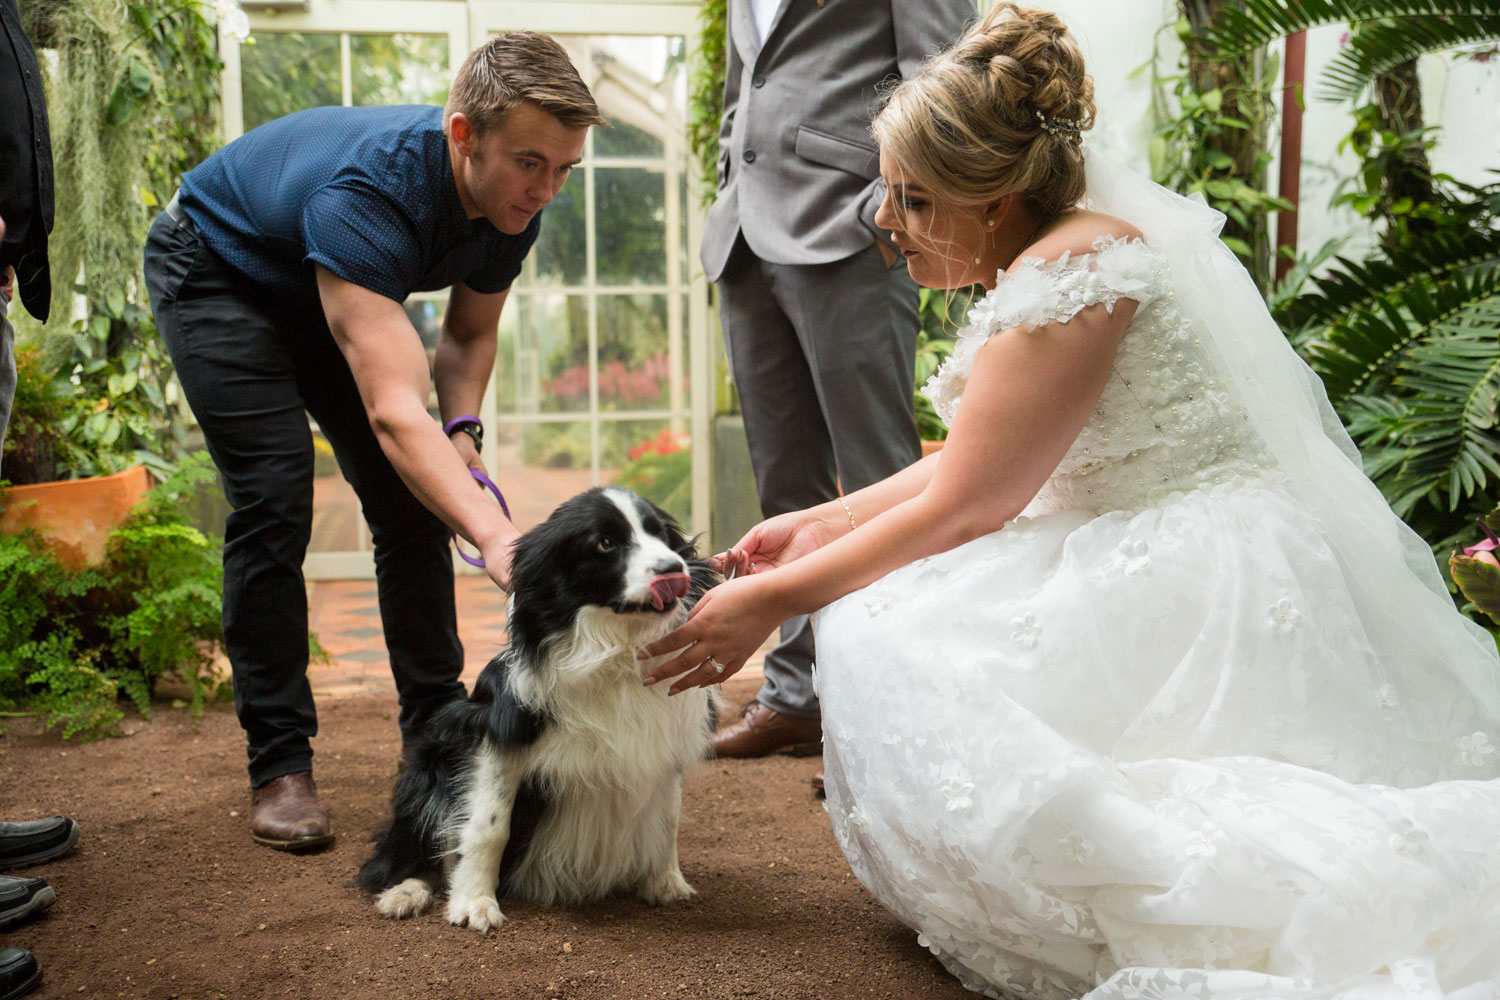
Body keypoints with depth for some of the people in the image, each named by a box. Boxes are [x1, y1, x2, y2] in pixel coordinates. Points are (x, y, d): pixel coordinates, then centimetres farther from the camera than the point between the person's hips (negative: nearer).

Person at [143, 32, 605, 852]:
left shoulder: (512, 203, -21)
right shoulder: (368, 194, -44)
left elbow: (469, 331, -1)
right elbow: (393, 411, -54)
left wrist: (462, 428, -20)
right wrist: (495, 537, -65)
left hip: (328, 288, 6)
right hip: (216, 272, -6)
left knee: (413, 498, -3)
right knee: (274, 494, -20)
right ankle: (278, 765, -10)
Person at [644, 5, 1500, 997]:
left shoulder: (1069, 274, -19)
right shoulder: (1084, 237, 12)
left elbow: (958, 510, -17)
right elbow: (975, 462, 16)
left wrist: (774, 599, -8)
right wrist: (823, 527, 14)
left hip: (1205, 593, -11)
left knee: (890, 644, -17)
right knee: (889, 598, 14)